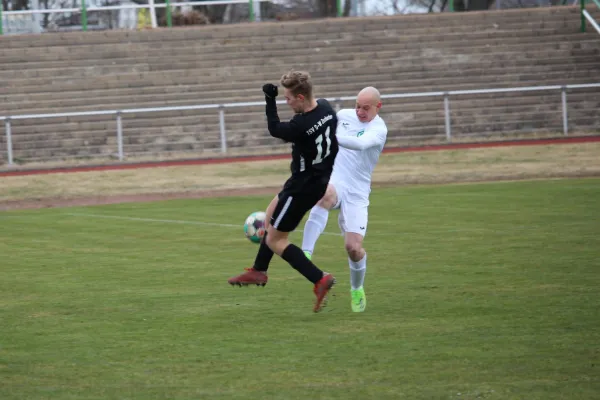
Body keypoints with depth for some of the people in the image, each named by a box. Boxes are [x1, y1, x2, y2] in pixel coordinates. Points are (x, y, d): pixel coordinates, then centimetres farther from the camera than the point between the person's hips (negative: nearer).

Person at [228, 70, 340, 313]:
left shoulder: (301, 126, -33)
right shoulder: (325, 107, -8)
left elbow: (274, 129, -13)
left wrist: (270, 101, -6)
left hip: (303, 187, -9)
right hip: (321, 179, 9)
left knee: (274, 240, 4)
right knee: (271, 214, 28)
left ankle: (320, 280, -4)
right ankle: (258, 272, 40)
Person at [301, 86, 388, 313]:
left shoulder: (378, 129, -12)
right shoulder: (344, 115, 5)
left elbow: (360, 143, -35)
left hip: (356, 192, -2)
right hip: (333, 181, 2)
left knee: (354, 247, -8)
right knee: (326, 194, -38)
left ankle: (357, 290, 24)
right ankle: (306, 254, -50)